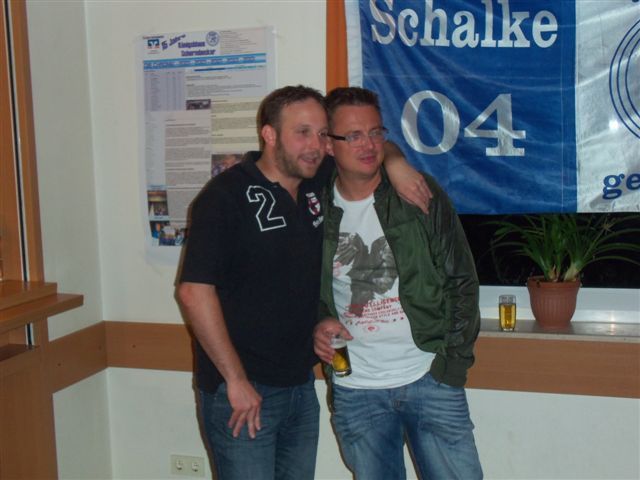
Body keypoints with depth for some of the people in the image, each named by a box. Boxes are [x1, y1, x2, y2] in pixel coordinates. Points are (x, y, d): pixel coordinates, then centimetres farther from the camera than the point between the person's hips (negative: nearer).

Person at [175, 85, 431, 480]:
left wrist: (395, 163, -1)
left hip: (301, 386, 7)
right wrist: (236, 381, -19)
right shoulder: (227, 196, -14)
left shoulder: (315, 183, 4)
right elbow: (194, 291, -20)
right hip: (242, 392, -7)